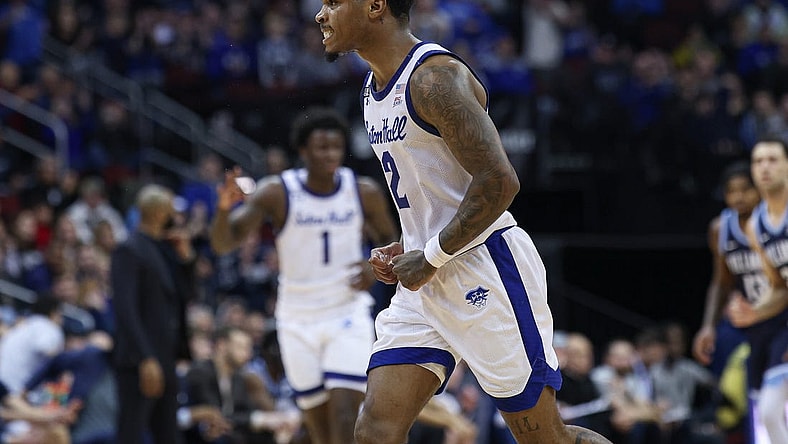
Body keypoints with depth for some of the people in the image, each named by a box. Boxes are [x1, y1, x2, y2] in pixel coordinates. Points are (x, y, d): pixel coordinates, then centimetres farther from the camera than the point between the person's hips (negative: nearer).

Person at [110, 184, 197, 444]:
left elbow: (184, 296, 21)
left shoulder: (165, 250, 15)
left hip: (164, 361, 9)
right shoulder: (130, 251, -10)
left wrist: (185, 258, 6)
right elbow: (125, 310, -18)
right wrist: (146, 360, -24)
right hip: (138, 363, -9)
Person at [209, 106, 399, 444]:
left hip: (348, 317, 0)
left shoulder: (365, 193, -4)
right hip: (299, 323, 0)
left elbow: (388, 240, 13)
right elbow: (222, 244, -15)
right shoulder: (277, 193, -10)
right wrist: (225, 207, -36)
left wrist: (376, 267, -10)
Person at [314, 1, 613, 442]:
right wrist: (406, 248, 10)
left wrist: (430, 258, -17)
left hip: (486, 270, -9)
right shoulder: (374, 87, 14)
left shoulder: (435, 76, -17)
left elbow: (499, 181, -24)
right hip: (426, 279, 9)